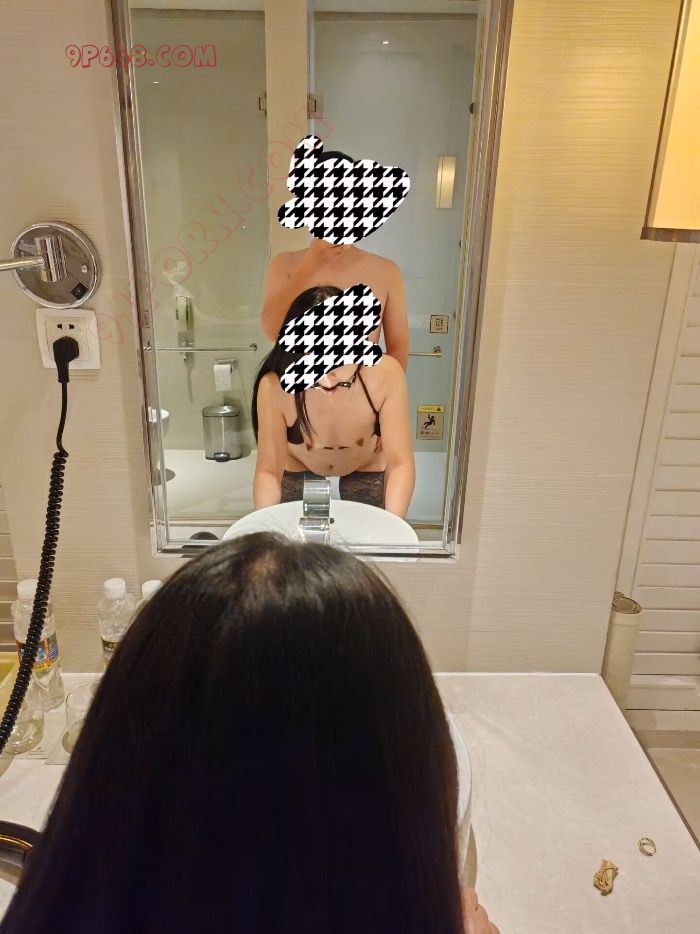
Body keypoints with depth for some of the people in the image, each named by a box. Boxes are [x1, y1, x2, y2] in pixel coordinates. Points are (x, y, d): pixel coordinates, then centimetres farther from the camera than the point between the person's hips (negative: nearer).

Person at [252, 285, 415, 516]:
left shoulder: (384, 375, -34)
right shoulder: (275, 386, -34)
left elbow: (401, 464, -28)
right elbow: (268, 471, -25)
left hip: (368, 470, 1)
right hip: (296, 470, 0)